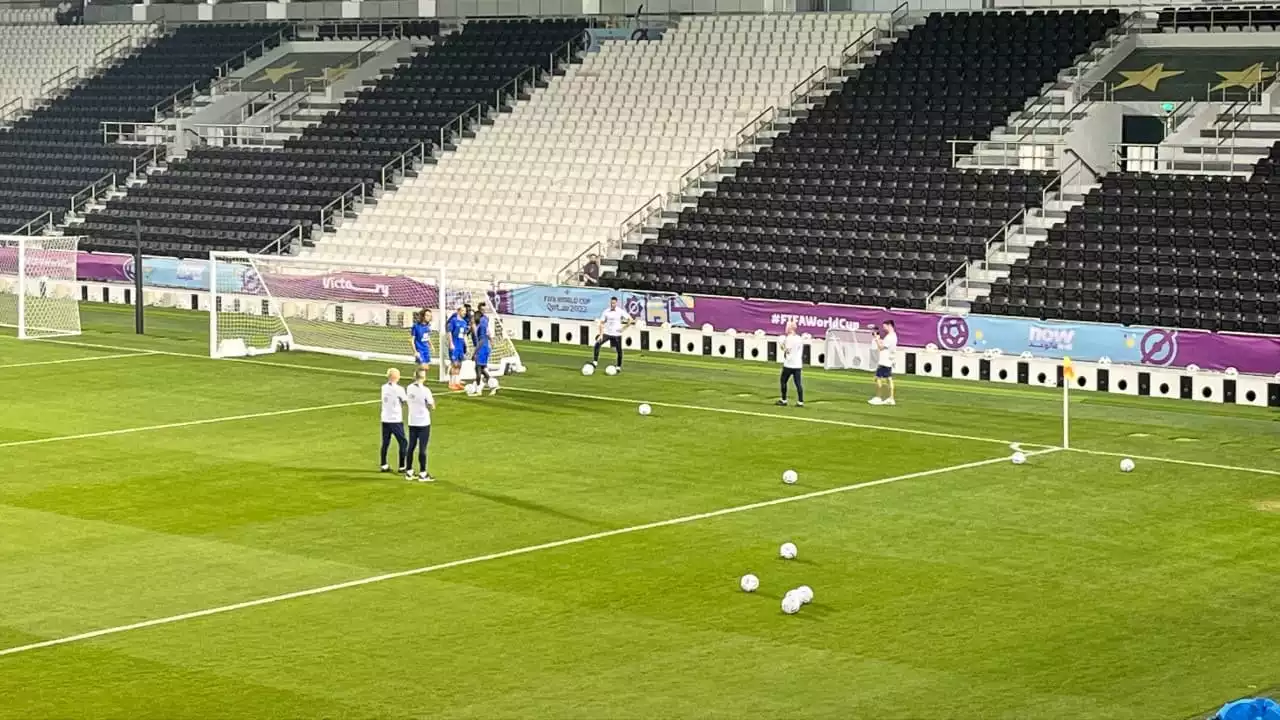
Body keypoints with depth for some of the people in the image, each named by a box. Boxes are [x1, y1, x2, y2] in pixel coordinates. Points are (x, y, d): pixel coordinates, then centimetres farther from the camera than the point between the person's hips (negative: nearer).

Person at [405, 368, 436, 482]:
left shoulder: (409, 388, 0)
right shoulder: (425, 390, -16)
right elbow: (432, 407, -12)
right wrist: (432, 400, 6)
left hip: (412, 422, 5)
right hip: (423, 422, -5)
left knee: (411, 447, 12)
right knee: (422, 448, 0)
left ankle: (408, 472, 17)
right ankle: (422, 474, 3)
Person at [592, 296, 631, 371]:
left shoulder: (621, 312, -5)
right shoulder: (606, 312, 0)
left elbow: (630, 320, -1)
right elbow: (602, 323, 1)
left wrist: (623, 327, -10)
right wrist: (601, 334, -9)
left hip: (617, 334, -1)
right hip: (607, 333, 1)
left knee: (619, 351, 3)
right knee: (597, 344, -20)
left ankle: (619, 366, 21)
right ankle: (595, 362, -17)